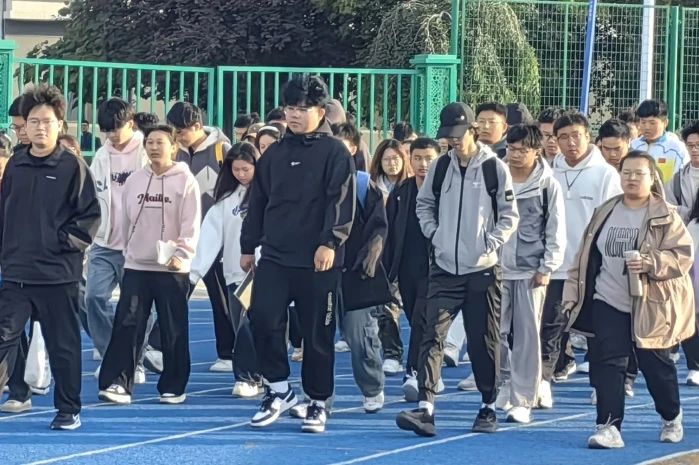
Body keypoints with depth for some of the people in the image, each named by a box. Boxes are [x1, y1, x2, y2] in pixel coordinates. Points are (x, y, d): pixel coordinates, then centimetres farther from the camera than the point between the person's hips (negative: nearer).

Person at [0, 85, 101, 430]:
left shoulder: (73, 167, -4)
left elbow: (90, 216, -4)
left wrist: (65, 242, -12)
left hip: (58, 275, -3)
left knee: (63, 344, 7)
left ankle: (68, 410, 19)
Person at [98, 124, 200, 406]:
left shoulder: (185, 181, -4)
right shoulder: (134, 181, 7)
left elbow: (191, 225, -8)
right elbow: (126, 221, 14)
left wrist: (181, 255, -18)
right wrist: (129, 251, 15)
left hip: (172, 269, -3)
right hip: (136, 266, 3)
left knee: (174, 331, 4)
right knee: (127, 325, -5)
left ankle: (173, 387, 14)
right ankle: (117, 382, -8)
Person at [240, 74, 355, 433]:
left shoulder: (334, 152, -3)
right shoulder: (275, 154, 13)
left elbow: (342, 202, -11)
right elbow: (258, 202, 19)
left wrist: (330, 242, -22)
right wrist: (248, 246, 17)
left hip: (318, 262, -4)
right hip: (274, 257, 4)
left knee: (318, 334, 2)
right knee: (263, 319, -10)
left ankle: (318, 403, 14)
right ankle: (279, 389, 6)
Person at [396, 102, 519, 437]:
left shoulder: (495, 168, -4)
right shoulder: (440, 167, 5)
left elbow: (510, 215, -1)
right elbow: (424, 204, 18)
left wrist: (490, 244, -10)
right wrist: (434, 233, 4)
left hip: (482, 270, -2)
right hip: (444, 268, 2)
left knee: (484, 341, 7)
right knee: (433, 334, -10)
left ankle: (488, 407, 21)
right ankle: (425, 409, -16)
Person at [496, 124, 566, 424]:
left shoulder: (548, 185, -1)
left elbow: (556, 231, 0)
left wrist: (547, 268, -6)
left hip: (531, 271, -2)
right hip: (497, 267, 3)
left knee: (527, 335, -1)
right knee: (495, 331, 0)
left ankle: (522, 400, 3)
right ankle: (507, 380, 23)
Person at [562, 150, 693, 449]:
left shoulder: (666, 217, -6)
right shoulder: (605, 213, 8)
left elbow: (683, 255, -12)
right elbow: (586, 256, 12)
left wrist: (650, 262, -27)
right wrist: (574, 292, 7)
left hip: (652, 304, -3)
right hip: (608, 303, 3)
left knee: (656, 365, 8)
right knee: (606, 364, -8)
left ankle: (671, 418, 33)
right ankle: (609, 427, -9)